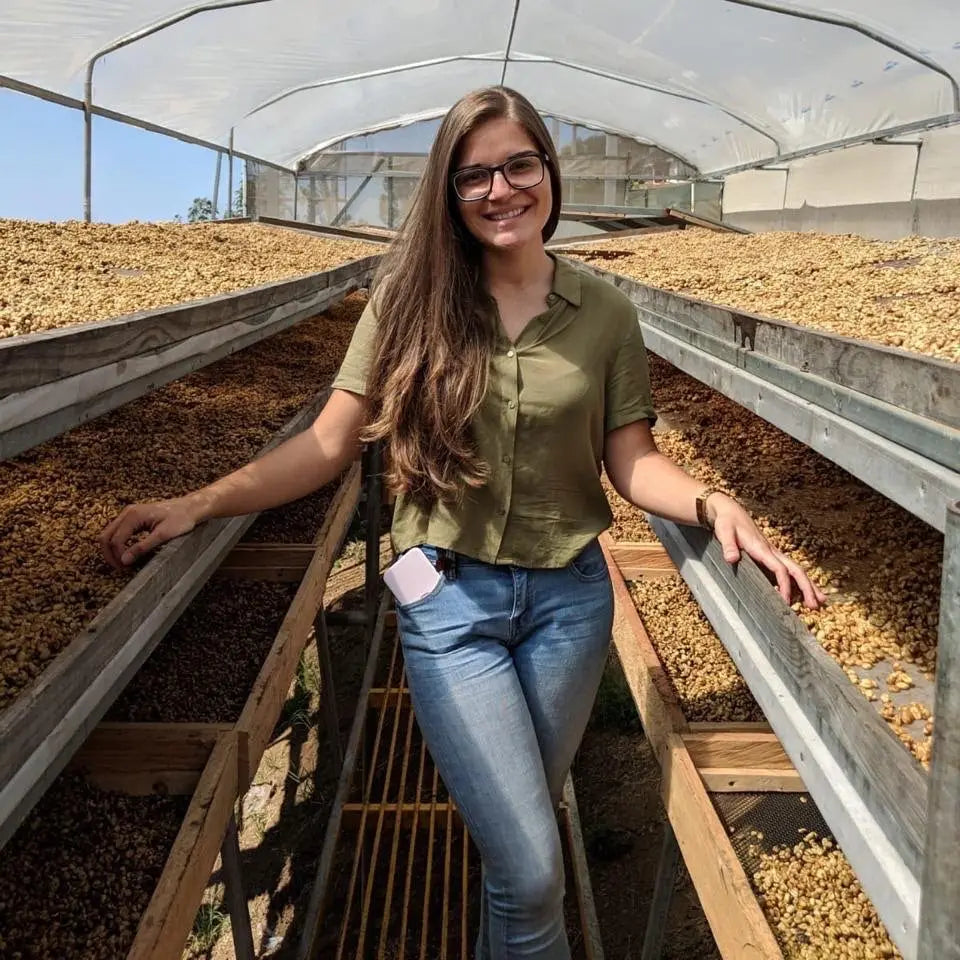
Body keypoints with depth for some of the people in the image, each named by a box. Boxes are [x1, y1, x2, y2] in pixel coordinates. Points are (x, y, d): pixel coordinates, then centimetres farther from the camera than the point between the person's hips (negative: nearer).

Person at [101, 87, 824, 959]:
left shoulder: (604, 314, -1)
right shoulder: (412, 302, -4)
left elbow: (632, 461, 0)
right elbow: (329, 443, -5)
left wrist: (714, 505, -19)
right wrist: (201, 504, -14)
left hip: (569, 598, 2)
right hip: (449, 599, -2)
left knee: (523, 821, 22)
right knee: (531, 870, -5)